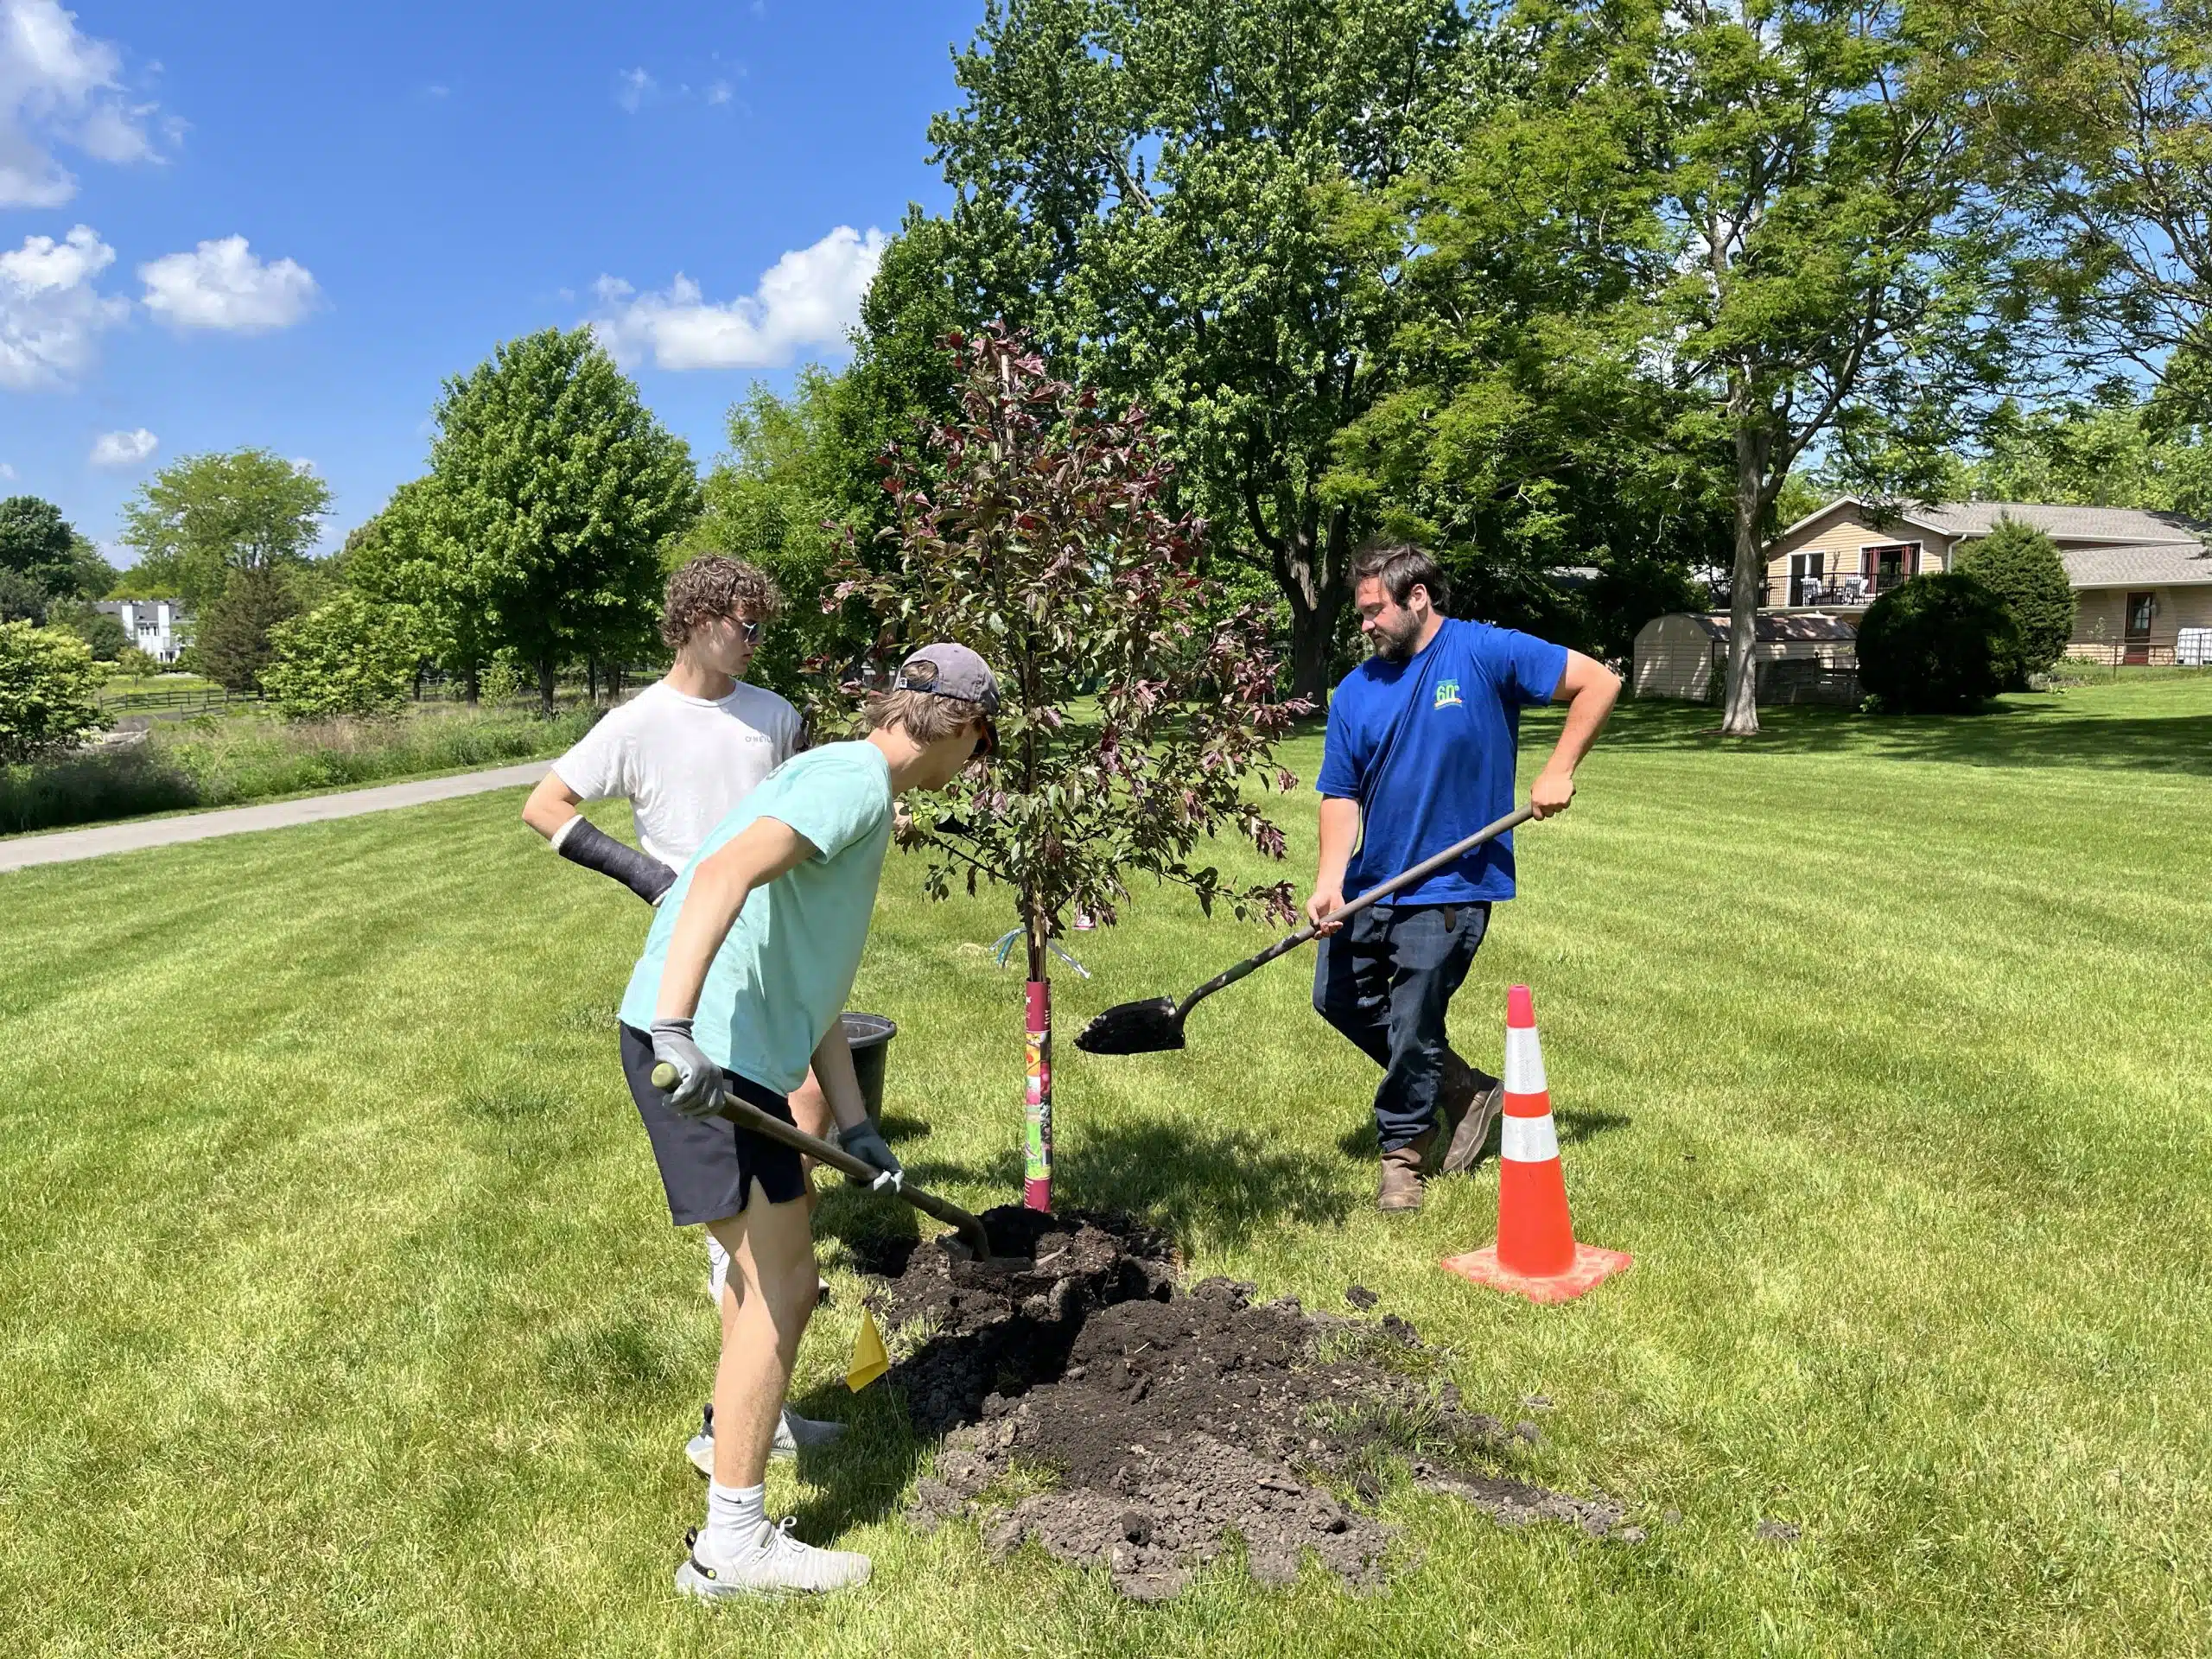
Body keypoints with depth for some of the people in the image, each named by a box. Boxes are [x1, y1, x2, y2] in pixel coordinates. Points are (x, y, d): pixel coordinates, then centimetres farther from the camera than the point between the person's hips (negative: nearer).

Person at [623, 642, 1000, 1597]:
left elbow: (811, 985, 19)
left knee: (767, 1255, 26)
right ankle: (732, 1544, 8)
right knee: (781, 1284, -4)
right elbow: (723, 874, -30)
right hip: (699, 1048, -10)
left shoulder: (855, 789, 20)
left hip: (725, 1045, 10)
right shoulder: (855, 778, -11)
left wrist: (854, 1127, 15)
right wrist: (675, 1028, -38)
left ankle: (738, 1428, 46)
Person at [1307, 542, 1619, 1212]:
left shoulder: (1488, 653, -9)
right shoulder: (1356, 690, 3)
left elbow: (1598, 681, -7)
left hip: (1449, 888, -6)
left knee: (1412, 1027, -1)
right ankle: (1461, 1090, 29)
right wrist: (1330, 881, -14)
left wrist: (1557, 771, -13)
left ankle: (1404, 1151, 22)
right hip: (1371, 884, 6)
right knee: (1339, 1000, 13)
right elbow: (1341, 796, 0)